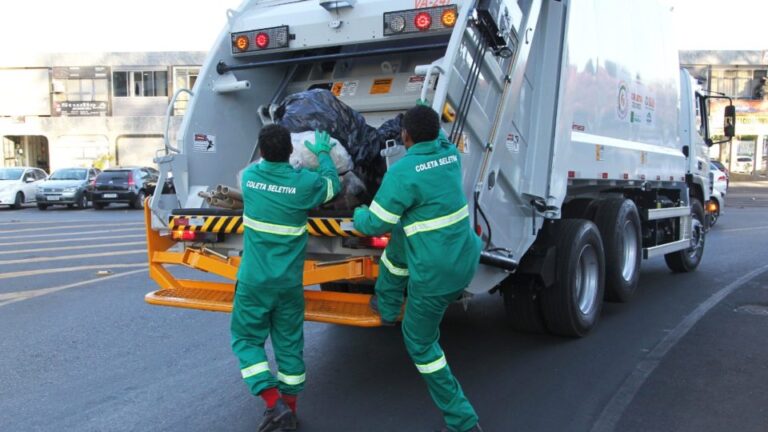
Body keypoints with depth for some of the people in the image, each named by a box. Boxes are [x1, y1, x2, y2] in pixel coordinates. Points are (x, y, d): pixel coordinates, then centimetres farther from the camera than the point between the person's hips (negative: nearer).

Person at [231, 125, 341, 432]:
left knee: (246, 340, 11)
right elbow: (333, 185, 12)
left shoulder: (249, 176, -4)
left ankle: (274, 403, -3)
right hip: (289, 283, 0)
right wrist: (323, 153, 24)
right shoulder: (305, 183, -10)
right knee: (289, 345, 13)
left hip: (254, 281, 0)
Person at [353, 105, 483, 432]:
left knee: (420, 341, 14)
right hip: (466, 259, 8)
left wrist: (358, 215, 10)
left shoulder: (403, 172, -20)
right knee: (401, 236, 29)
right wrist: (430, 120, 46)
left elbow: (375, 224, -12)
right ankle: (386, 306, 45)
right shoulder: (450, 153, 2)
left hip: (434, 275, -8)